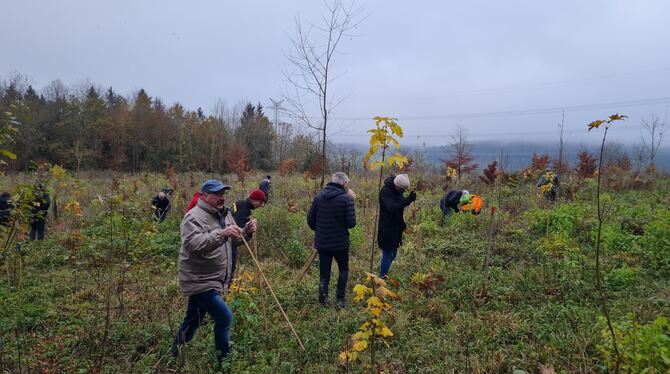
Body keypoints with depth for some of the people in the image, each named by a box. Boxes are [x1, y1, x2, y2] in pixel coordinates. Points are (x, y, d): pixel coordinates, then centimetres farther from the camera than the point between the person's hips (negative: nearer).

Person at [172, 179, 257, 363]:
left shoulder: (221, 215, 10)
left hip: (211, 280, 9)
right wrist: (222, 233, -45)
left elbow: (230, 241, 16)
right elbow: (192, 244, -35)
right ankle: (224, 359, 4)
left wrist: (245, 231, -4)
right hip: (199, 281, -9)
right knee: (224, 317, -10)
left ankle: (176, 353, 39)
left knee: (193, 319, 21)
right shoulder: (194, 217, -19)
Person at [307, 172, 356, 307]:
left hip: (322, 242, 3)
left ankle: (322, 301, 20)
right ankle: (340, 298, 14)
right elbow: (351, 223, -17)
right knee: (343, 269, 20)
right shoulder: (346, 198, -15)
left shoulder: (319, 195, -2)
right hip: (340, 242, -3)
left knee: (324, 272, 16)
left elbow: (310, 219, 1)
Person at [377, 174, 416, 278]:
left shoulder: (397, 191, 7)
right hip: (387, 229, -9)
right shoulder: (385, 191, -20)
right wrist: (409, 199, -34)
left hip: (395, 229, 9)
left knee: (393, 254, 17)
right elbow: (392, 207, -31)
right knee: (387, 254, -1)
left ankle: (384, 275, 31)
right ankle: (382, 278, 12)